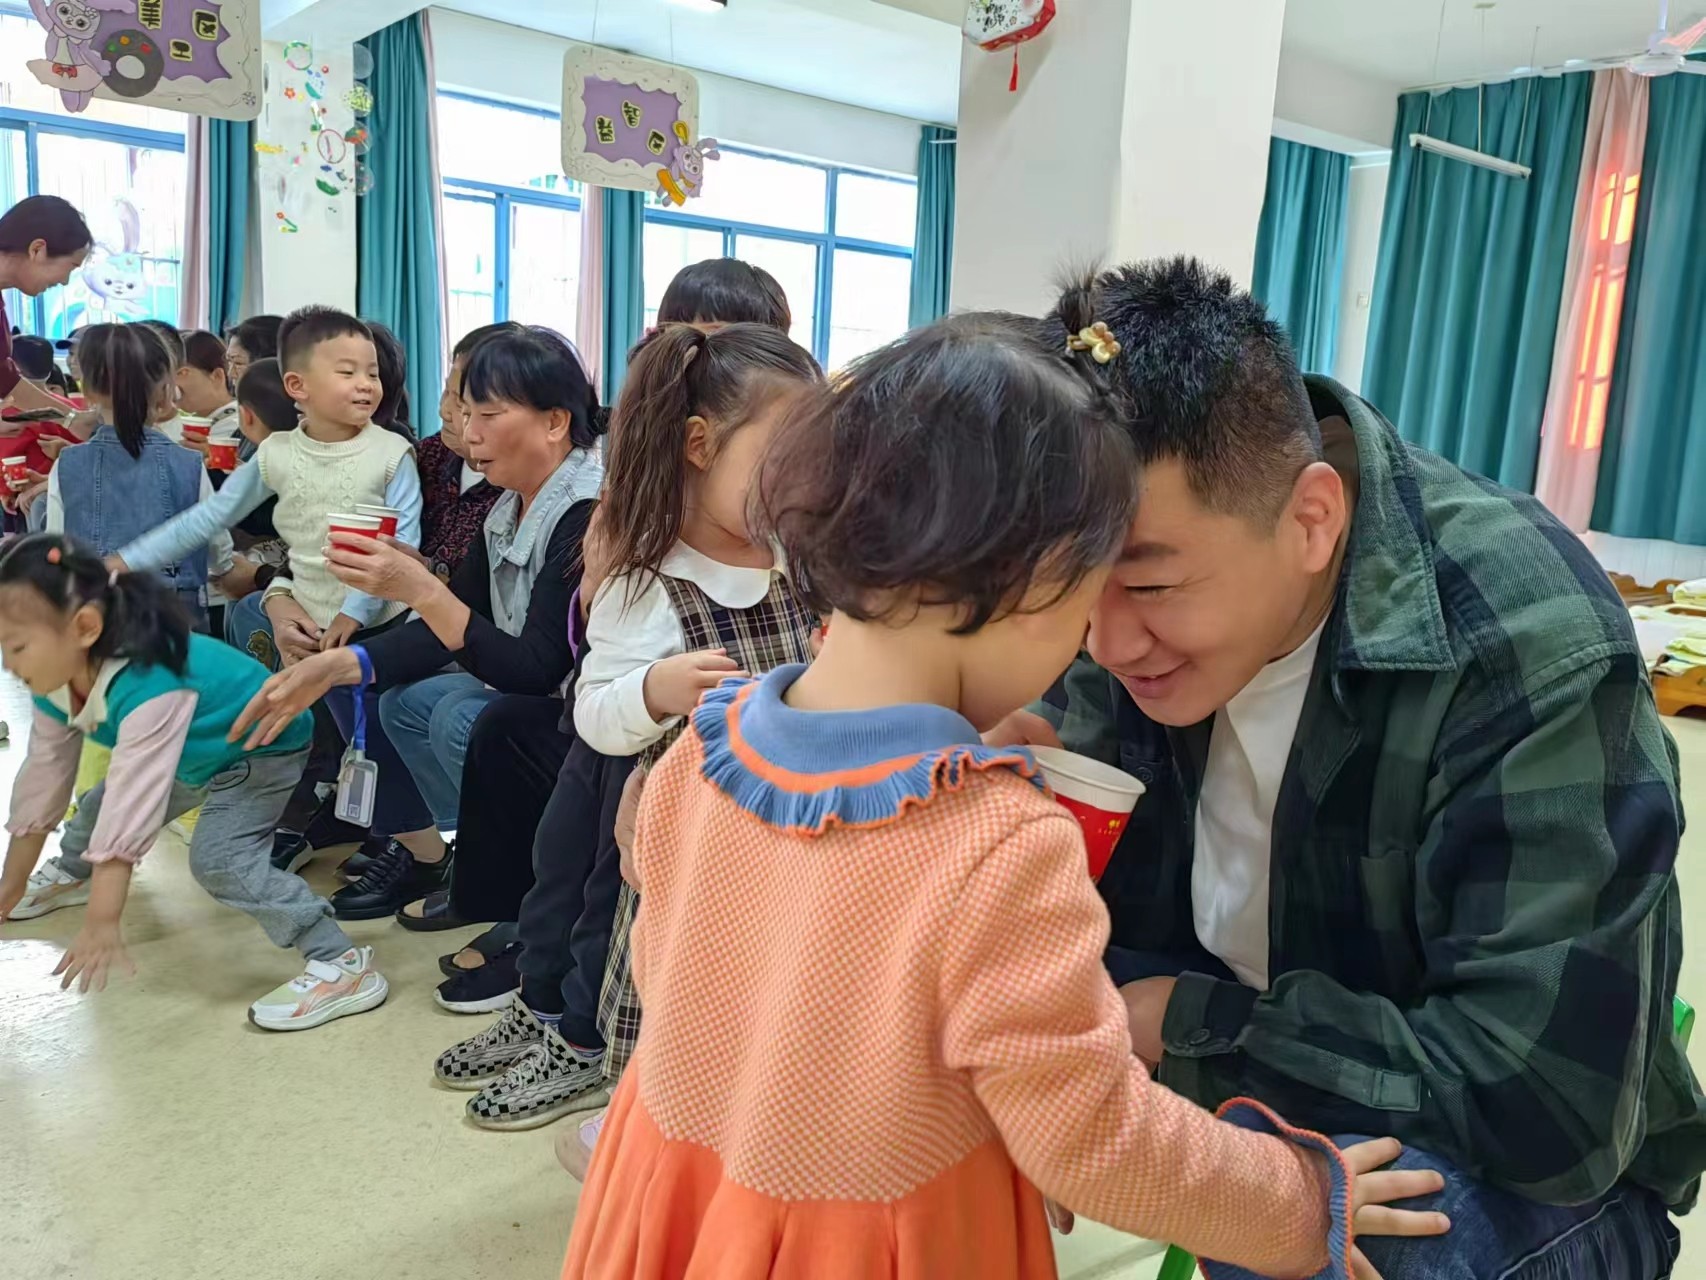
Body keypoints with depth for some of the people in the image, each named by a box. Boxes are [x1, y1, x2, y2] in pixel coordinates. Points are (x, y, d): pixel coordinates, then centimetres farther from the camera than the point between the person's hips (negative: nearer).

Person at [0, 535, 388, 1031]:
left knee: (218, 859, -27)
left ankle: (343, 965, -30)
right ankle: (69, 873, 62)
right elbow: (42, 781, 1)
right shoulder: (56, 687, -12)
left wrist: (101, 925, -44)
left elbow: (131, 807, -44)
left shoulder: (146, 688, -41)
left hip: (263, 748, -10)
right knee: (100, 805, 24)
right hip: (196, 760, 10)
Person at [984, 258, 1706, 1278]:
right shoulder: (1150, 564, -13)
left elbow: (1548, 1105, -30)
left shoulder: (1532, 654, -28)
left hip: (1518, 1175, -4)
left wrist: (1184, 1023, -27)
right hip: (1240, 1080, 5)